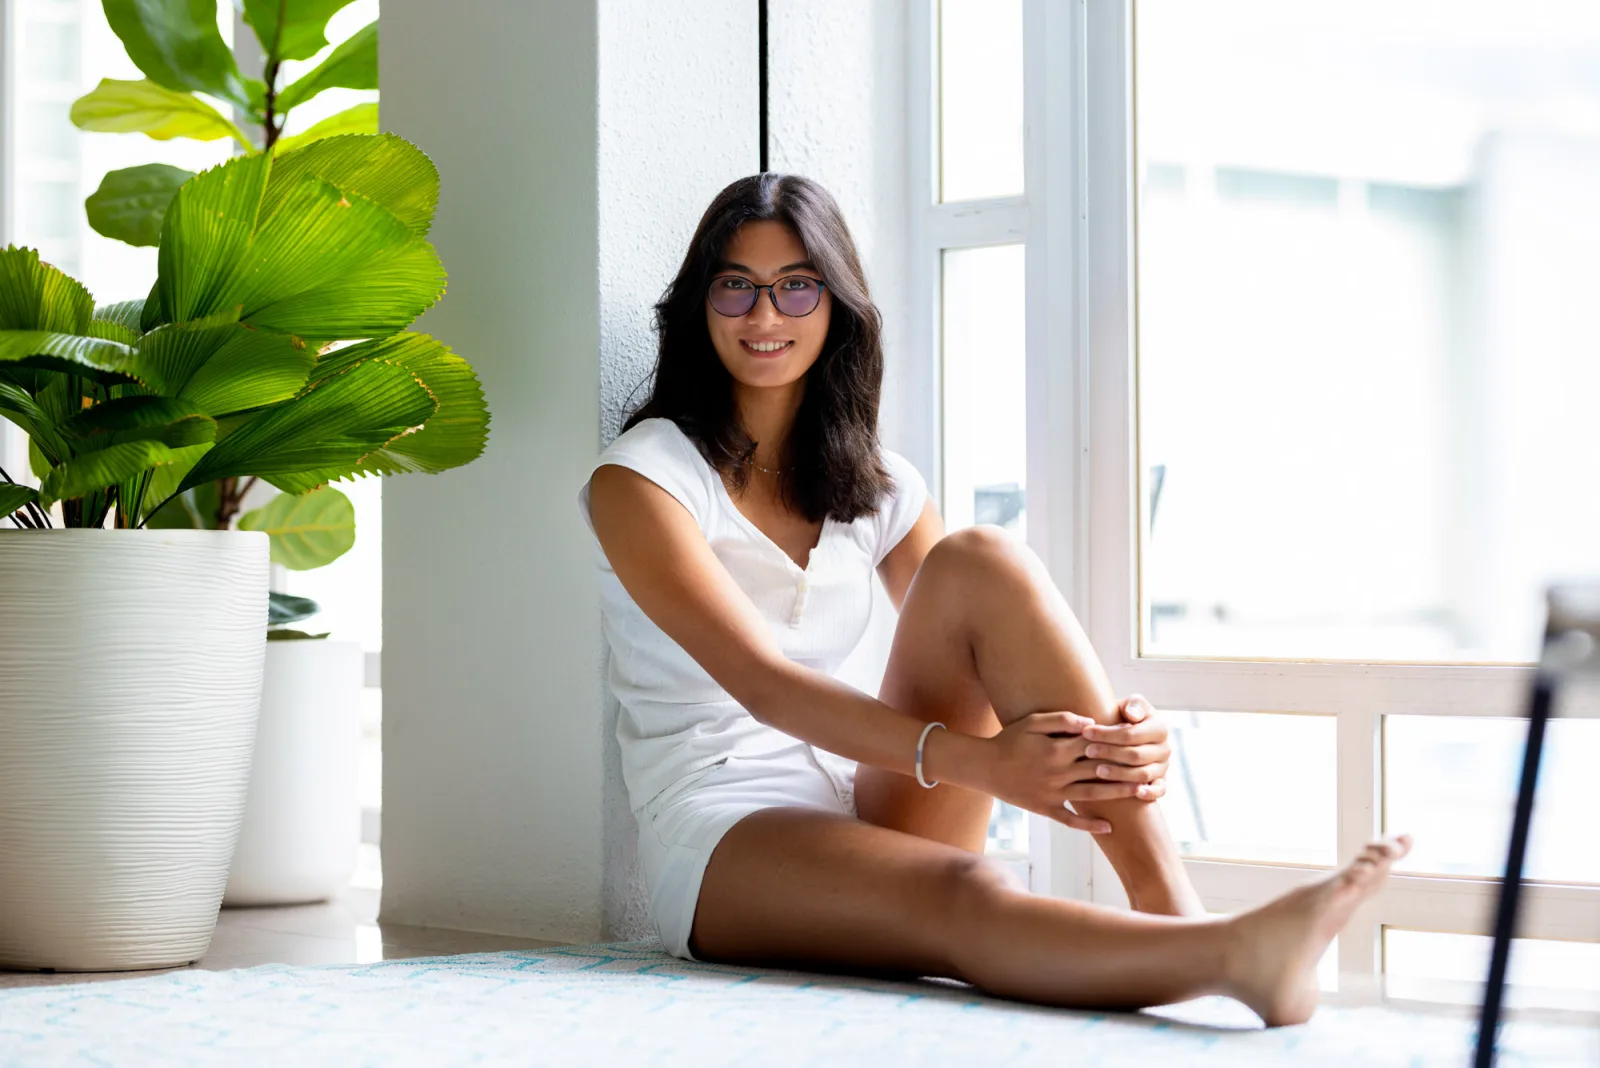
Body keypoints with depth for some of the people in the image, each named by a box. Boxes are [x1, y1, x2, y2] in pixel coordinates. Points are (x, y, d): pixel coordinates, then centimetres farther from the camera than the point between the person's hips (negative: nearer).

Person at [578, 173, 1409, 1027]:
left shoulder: (875, 485, 14)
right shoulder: (641, 478, -4)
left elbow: (962, 660, 0)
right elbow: (759, 682, -19)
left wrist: (1115, 735, -23)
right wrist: (974, 760, -33)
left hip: (869, 813, 5)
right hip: (719, 846, -5)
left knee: (976, 562, -18)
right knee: (965, 894, -38)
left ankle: (1170, 906, -32)